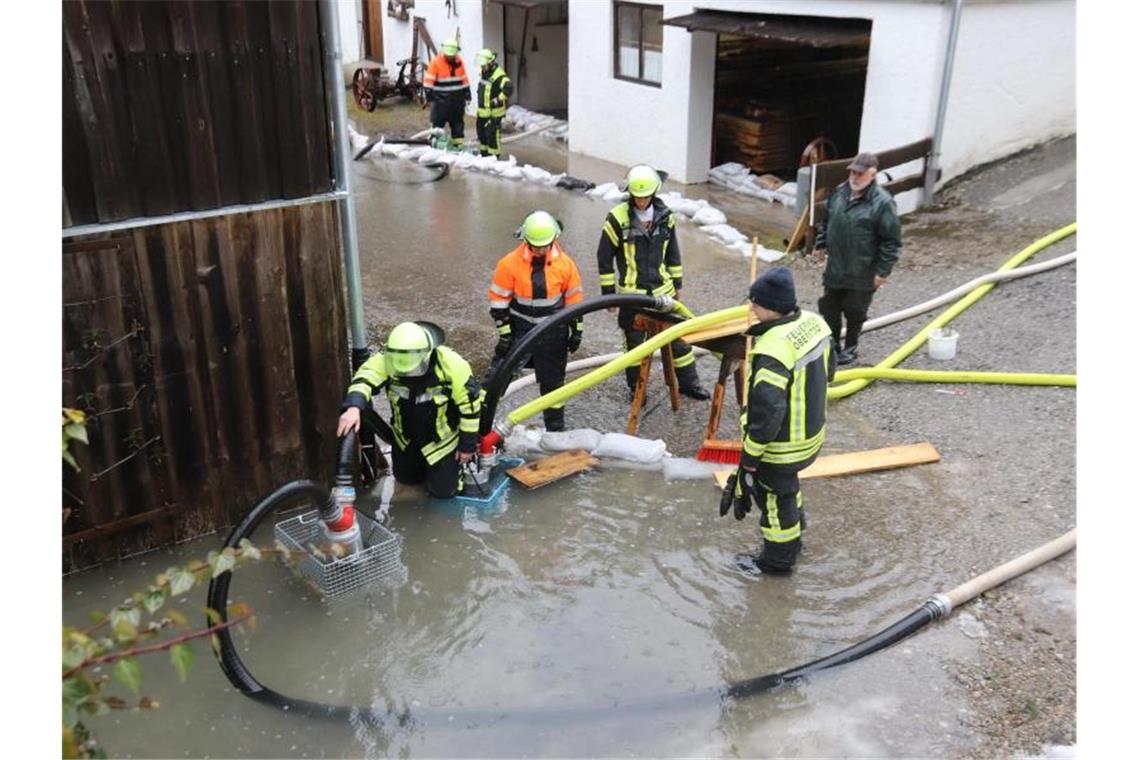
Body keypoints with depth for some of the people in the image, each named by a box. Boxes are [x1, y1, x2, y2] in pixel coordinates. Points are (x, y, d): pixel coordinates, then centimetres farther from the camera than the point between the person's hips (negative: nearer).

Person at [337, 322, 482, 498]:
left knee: (443, 490, 3)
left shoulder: (450, 365, -32)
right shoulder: (388, 360, -26)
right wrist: (354, 406, -61)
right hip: (406, 437, 4)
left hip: (442, 439, -3)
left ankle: (459, 460, 31)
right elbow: (364, 378, -39)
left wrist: (468, 445, -14)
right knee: (406, 478, 21)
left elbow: (470, 403, -22)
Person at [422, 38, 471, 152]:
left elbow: (464, 80, 14)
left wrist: (467, 95, 14)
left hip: (457, 99, 4)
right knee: (438, 121, -1)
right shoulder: (436, 62, -10)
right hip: (441, 99, -4)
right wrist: (429, 96, -13)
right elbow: (429, 80, -9)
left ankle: (458, 144, 19)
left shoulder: (459, 62, 5)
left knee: (457, 122, 11)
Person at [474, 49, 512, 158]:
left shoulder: (499, 75, -20)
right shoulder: (483, 72, 10)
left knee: (492, 136, -4)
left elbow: (509, 88, -33)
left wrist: (498, 100, -28)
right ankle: (484, 154, 34)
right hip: (482, 112, 9)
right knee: (481, 133, 19)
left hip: (494, 113, -9)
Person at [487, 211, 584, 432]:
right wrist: (505, 333, -9)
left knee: (553, 380, 13)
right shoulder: (510, 264, -14)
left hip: (553, 331, 2)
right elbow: (499, 300, -8)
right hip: (519, 328, -1)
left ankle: (556, 429, 28)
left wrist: (576, 330, 6)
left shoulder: (565, 264, -7)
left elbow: (574, 299, 4)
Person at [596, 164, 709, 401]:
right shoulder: (617, 218, -13)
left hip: (662, 290, 3)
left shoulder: (665, 217, 0)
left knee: (678, 337, 9)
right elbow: (604, 258, -7)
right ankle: (636, 388, 26)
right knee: (635, 343, 9)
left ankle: (688, 382, 25)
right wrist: (608, 293, -5)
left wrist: (677, 284, 15)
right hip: (631, 293, -3)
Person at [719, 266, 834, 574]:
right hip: (811, 430, 8)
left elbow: (767, 414, -31)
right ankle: (791, 537, 51)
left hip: (781, 445, -8)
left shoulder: (773, 350, -35)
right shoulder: (814, 322, -7)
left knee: (775, 495, 14)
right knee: (787, 485, 30)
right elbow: (828, 371, 10)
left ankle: (778, 557, 35)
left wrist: (749, 458, -20)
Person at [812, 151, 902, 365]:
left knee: (854, 311, 9)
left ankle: (851, 347, 29)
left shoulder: (882, 202, -18)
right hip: (835, 268, 6)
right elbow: (826, 222, 18)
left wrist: (883, 270, -15)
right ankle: (832, 343, 33)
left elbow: (892, 241, -15)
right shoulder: (839, 193, 1)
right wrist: (821, 244, 16)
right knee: (829, 307, 14)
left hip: (862, 273, -5)